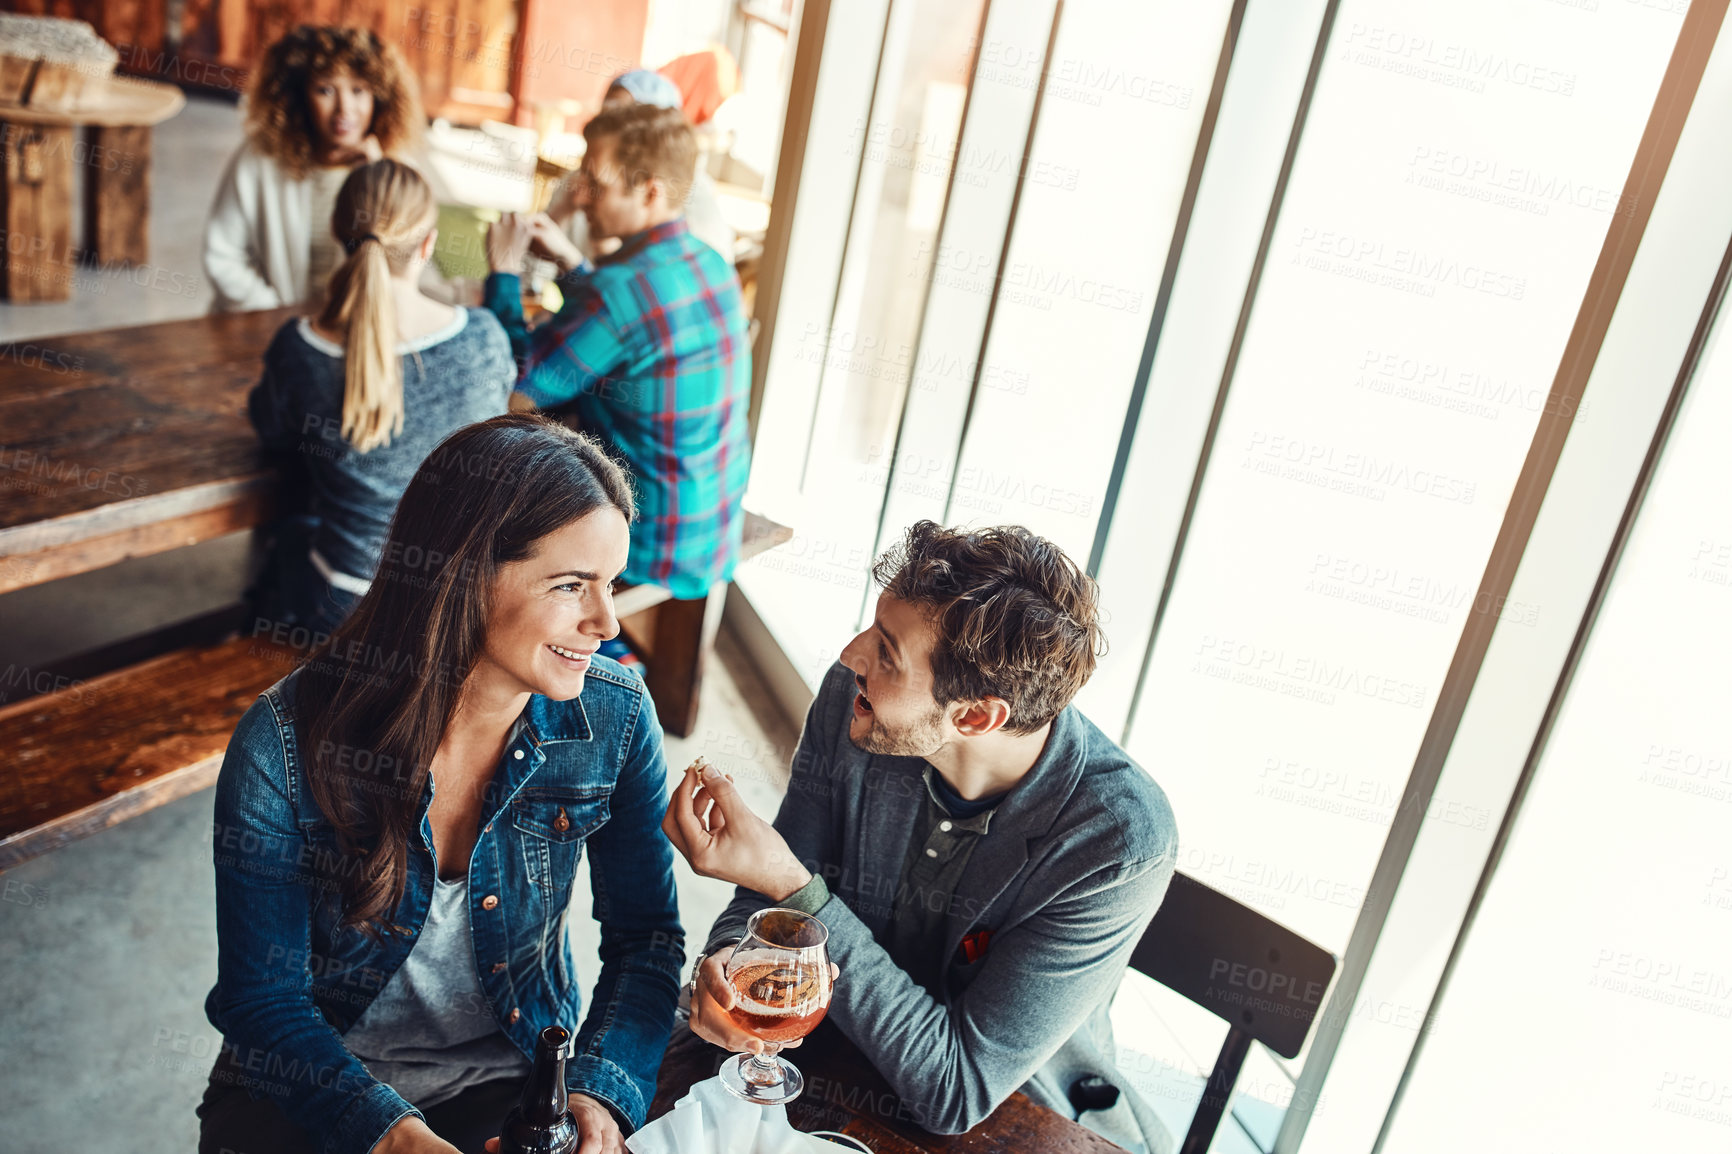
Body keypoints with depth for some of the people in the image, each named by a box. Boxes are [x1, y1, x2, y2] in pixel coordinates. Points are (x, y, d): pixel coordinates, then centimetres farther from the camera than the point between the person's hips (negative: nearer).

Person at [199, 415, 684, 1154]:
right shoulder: (284, 746, -19)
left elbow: (645, 935, -3)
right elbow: (262, 997, -12)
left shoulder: (614, 719, -13)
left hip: (514, 1080, 1)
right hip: (311, 1088, 0)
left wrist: (600, 1094, -18)